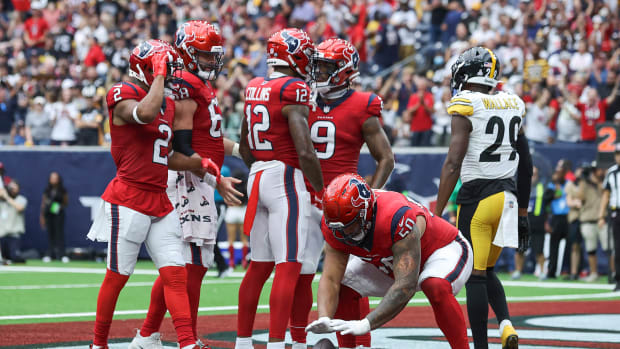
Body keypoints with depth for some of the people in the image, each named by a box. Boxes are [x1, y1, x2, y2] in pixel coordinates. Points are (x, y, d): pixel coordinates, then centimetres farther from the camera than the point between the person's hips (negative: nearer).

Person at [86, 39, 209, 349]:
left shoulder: (167, 104, 17)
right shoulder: (123, 96, -8)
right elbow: (145, 113, -32)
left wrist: (202, 165, 10)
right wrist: (160, 73, -19)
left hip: (160, 201, 8)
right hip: (128, 198, -8)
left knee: (175, 274, -1)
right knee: (117, 275, 1)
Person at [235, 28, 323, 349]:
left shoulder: (254, 89, 10)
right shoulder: (294, 91, -13)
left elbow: (245, 148, 20)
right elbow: (305, 152, -19)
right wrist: (321, 190, -6)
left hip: (257, 177, 8)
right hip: (286, 178, -8)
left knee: (259, 265, 16)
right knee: (289, 268, -8)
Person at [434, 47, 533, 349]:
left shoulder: (466, 107, -10)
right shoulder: (512, 106, 11)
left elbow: (453, 164, -17)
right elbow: (526, 166, 16)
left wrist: (437, 214, -16)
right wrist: (522, 214, 24)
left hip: (476, 196, -6)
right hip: (507, 196, 6)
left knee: (475, 275, -1)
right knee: (487, 271, 19)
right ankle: (506, 324, -4)